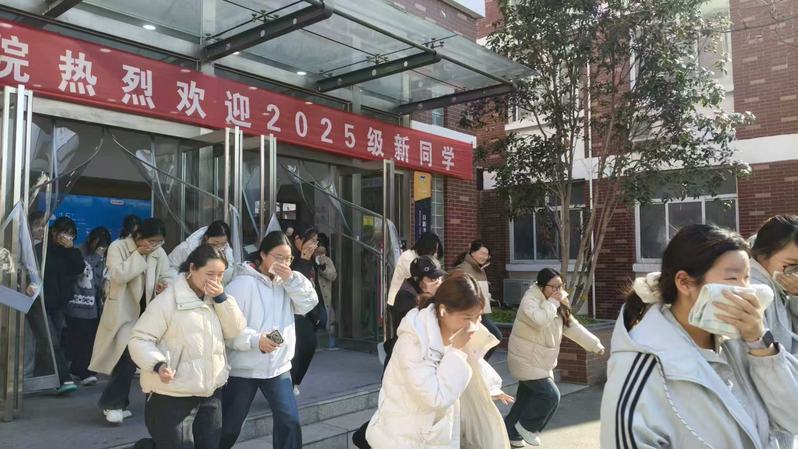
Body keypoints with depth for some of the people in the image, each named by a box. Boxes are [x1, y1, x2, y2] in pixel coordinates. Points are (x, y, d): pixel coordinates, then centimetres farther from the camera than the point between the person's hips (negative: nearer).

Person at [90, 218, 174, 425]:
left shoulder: (159, 252, 4)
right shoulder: (118, 247, -10)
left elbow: (167, 276, 8)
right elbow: (119, 275, -23)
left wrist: (164, 285, -14)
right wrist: (139, 254, -19)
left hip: (148, 312, 6)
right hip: (124, 312, -6)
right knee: (128, 357, -16)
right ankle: (111, 403, 4)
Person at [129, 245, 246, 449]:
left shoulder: (215, 298, 7)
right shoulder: (167, 300, -15)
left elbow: (235, 331, 0)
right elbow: (139, 340, -14)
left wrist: (222, 298, -12)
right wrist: (158, 364, -30)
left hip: (211, 392, 7)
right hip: (172, 397, -7)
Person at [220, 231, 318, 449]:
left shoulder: (287, 282, 5)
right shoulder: (242, 283, -14)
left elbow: (309, 302, -4)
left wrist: (292, 279, -15)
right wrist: (255, 340, -29)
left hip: (278, 366, 4)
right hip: (243, 368, -4)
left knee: (290, 420, 0)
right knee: (229, 427, 12)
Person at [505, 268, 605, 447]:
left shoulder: (558, 306, 8)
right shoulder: (530, 299, -20)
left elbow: (573, 327, 10)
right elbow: (540, 321, -39)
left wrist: (595, 344, 4)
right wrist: (552, 302, -27)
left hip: (541, 361, 9)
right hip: (526, 360, -9)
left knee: (527, 398, 13)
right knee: (550, 395, -12)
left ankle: (510, 432, 27)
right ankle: (526, 426, 7)